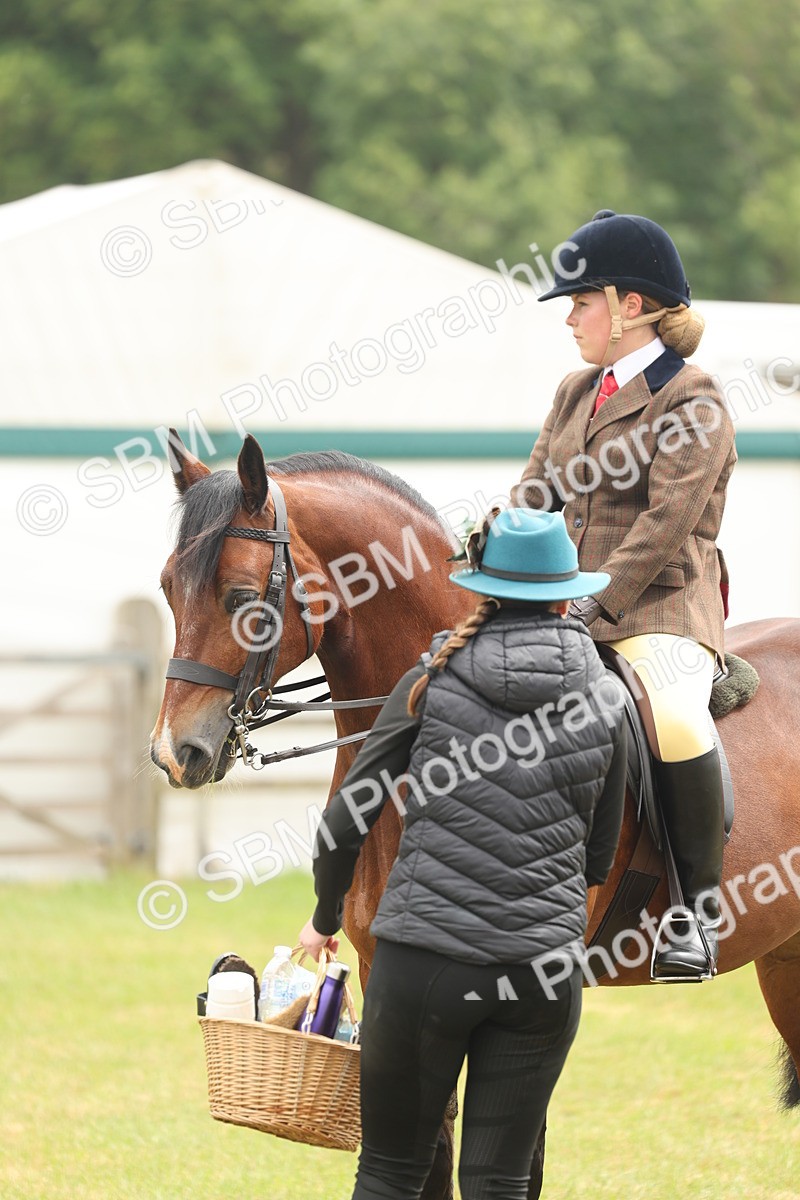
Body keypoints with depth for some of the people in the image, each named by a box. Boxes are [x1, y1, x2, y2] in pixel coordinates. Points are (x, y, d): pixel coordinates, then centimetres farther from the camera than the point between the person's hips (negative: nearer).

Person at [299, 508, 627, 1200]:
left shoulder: (432, 683, 1)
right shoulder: (604, 706, 6)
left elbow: (348, 819, 5)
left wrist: (325, 920, 21)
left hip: (424, 959, -2)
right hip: (544, 968, 2)